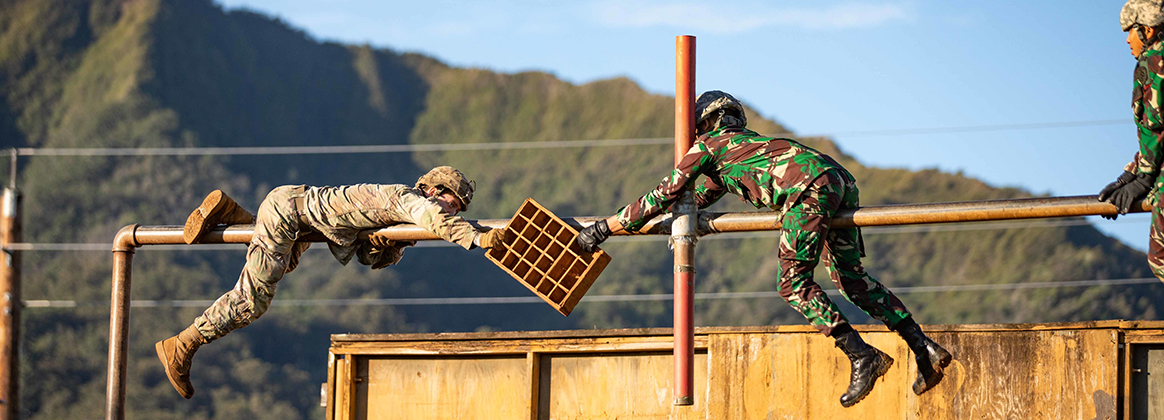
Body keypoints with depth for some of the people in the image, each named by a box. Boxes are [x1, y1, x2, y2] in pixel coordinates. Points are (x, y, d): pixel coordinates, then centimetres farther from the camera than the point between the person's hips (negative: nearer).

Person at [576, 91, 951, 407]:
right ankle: (925, 349, 8)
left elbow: (667, 194, 13)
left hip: (809, 188, -8)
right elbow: (696, 199, 50)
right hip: (842, 180, 9)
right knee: (850, 278, 15)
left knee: (794, 285, -6)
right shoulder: (745, 142, 40)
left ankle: (863, 357, -15)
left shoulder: (710, 144, 16)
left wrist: (605, 228, 19)